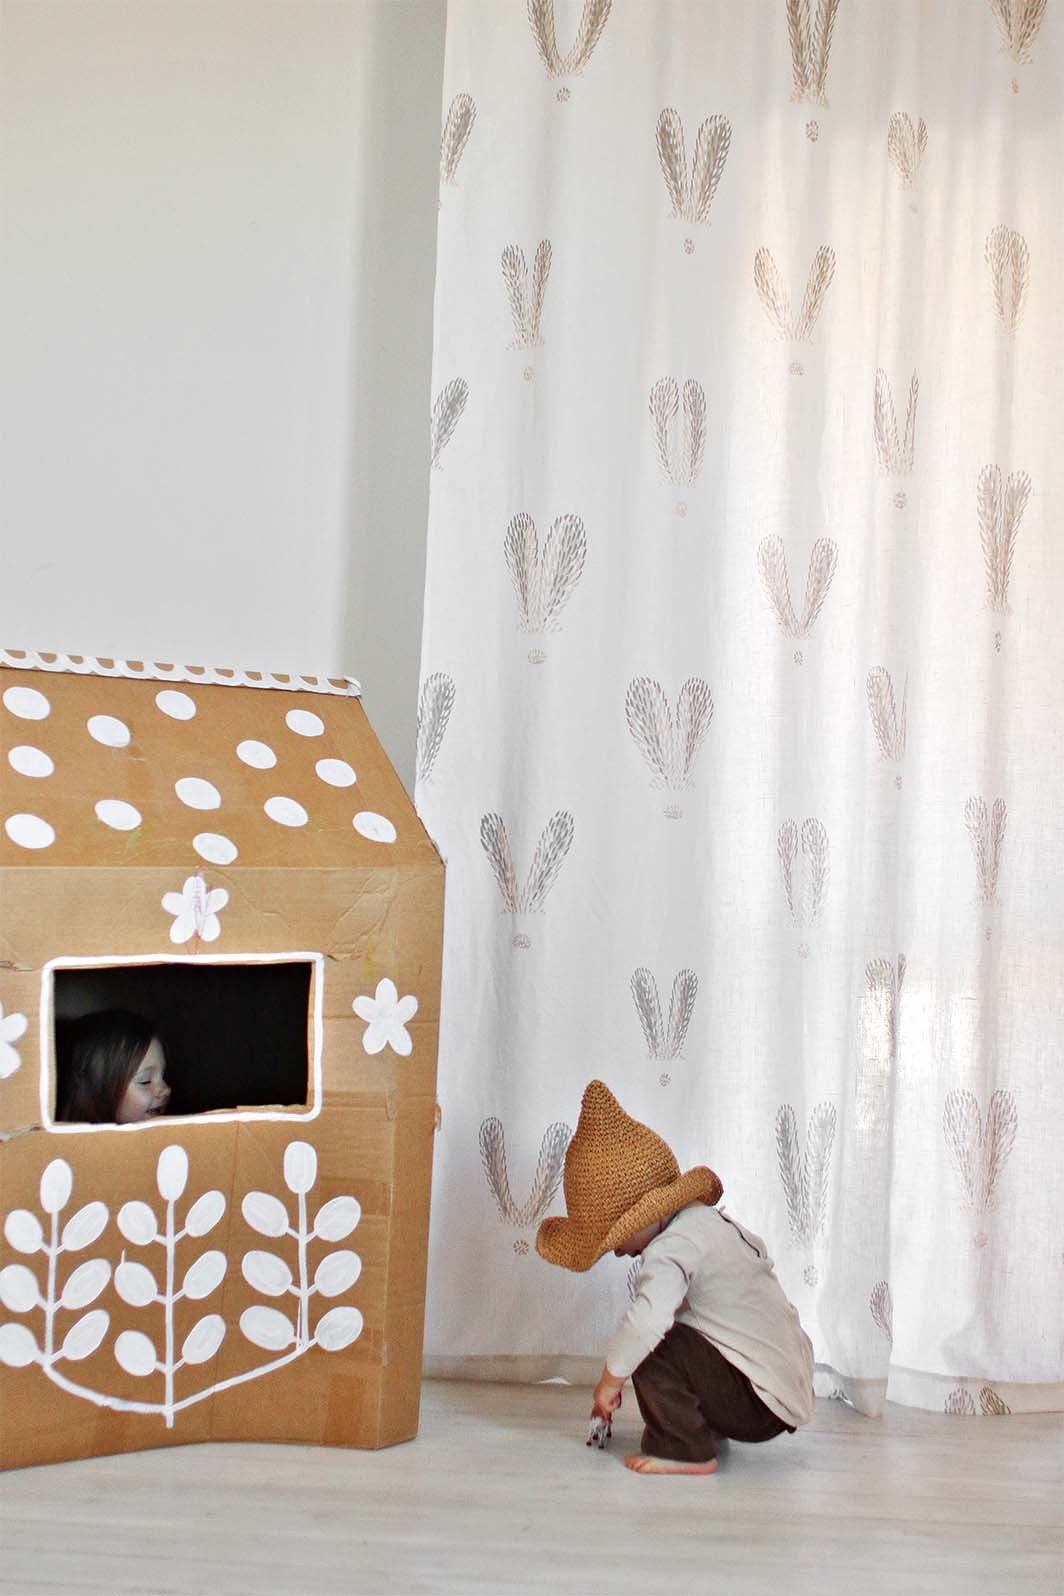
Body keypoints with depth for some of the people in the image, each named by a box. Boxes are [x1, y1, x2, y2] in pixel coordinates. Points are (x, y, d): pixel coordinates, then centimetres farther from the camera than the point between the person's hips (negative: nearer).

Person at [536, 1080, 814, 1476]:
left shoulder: (671, 1249, -22)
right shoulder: (708, 1219, 9)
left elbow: (646, 1319, -39)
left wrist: (609, 1381, -22)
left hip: (761, 1405, -11)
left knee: (652, 1347, -23)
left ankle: (684, 1450, -10)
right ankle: (700, 1427, 27)